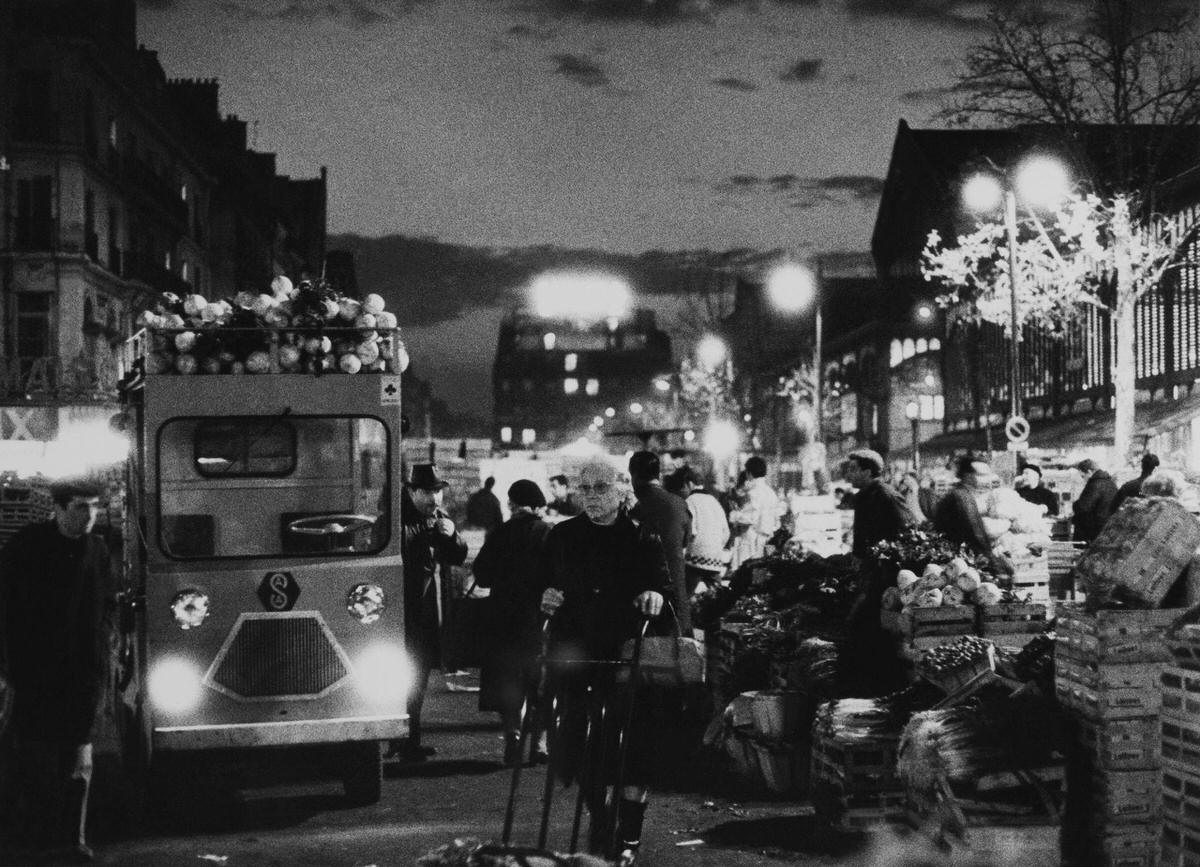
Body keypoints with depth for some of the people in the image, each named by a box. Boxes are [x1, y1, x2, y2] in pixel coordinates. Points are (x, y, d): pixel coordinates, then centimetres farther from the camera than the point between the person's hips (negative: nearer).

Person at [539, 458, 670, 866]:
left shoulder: (642, 539, 3)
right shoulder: (562, 537, 10)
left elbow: (665, 583, 1)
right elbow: (542, 583, 16)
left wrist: (656, 594, -21)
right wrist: (546, 597, -5)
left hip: (628, 656, -2)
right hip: (576, 655, 3)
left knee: (635, 746, -6)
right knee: (579, 741, 4)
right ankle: (599, 826, 25)